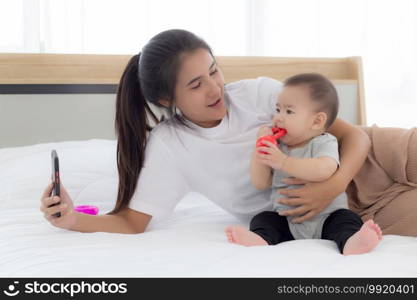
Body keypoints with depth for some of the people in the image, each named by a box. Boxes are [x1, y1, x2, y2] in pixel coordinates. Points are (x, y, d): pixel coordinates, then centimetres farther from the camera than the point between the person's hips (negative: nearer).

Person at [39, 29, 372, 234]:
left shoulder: (260, 93, -18)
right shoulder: (168, 145, -15)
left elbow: (356, 136, -15)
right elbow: (133, 222, -14)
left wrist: (335, 185, -35)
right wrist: (73, 219, -32)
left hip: (328, 197, 1)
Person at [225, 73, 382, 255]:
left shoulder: (324, 143, -3)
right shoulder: (276, 147, 12)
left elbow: (323, 170, -26)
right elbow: (260, 184, 7)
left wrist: (283, 161, -27)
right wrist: (258, 150, -5)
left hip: (325, 217, -4)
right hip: (286, 221, 4)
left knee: (346, 219, -28)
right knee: (262, 219, -16)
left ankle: (351, 243, -57)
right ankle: (259, 239, -46)